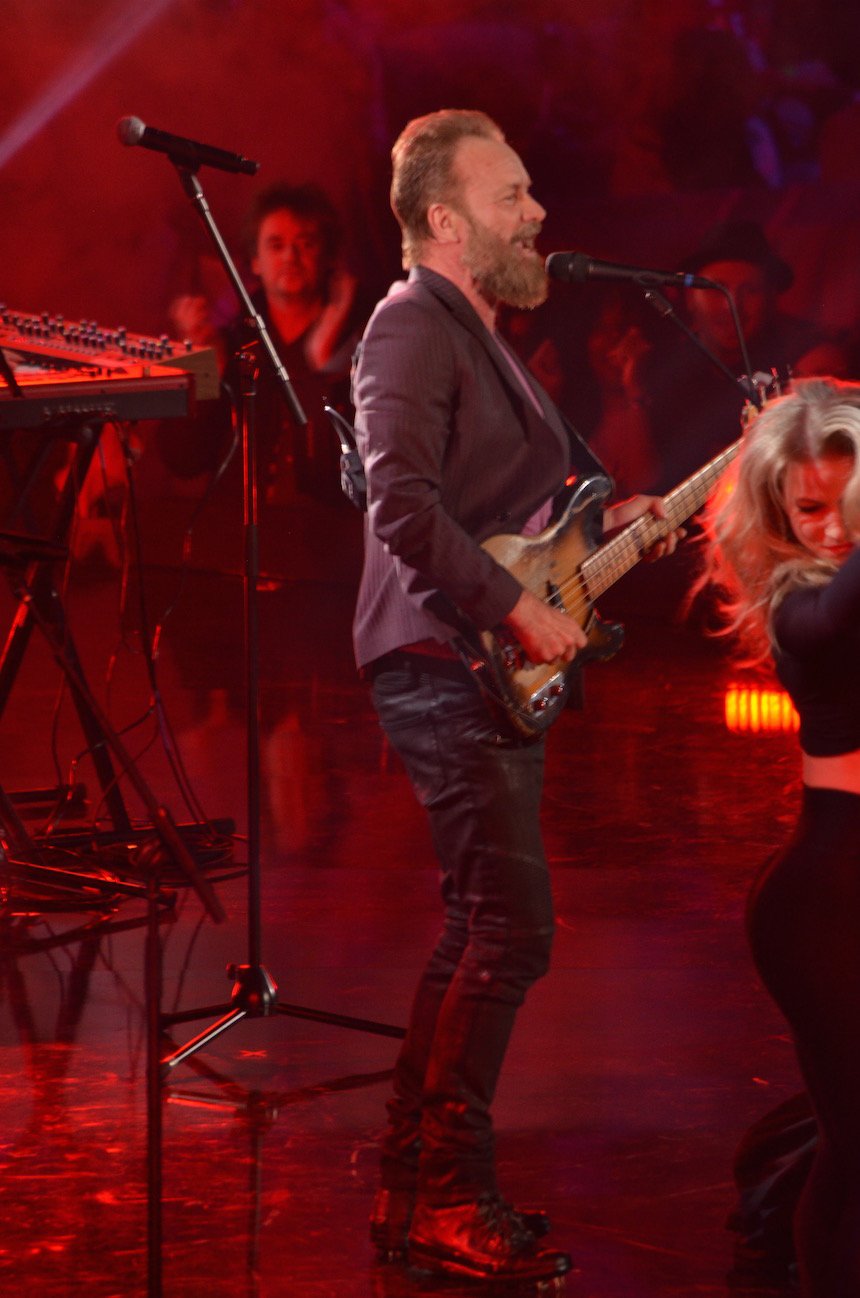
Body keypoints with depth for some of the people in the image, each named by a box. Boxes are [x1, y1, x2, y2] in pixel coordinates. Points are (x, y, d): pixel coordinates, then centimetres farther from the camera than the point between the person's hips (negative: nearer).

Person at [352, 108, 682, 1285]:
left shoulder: (482, 337, 21)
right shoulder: (412, 327, -11)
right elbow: (406, 506, -24)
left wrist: (610, 517, 14)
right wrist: (519, 607, -21)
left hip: (489, 670, 10)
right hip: (444, 663, -10)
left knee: (481, 929, 13)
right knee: (510, 929, -12)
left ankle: (416, 1190, 20)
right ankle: (447, 1202, -5)